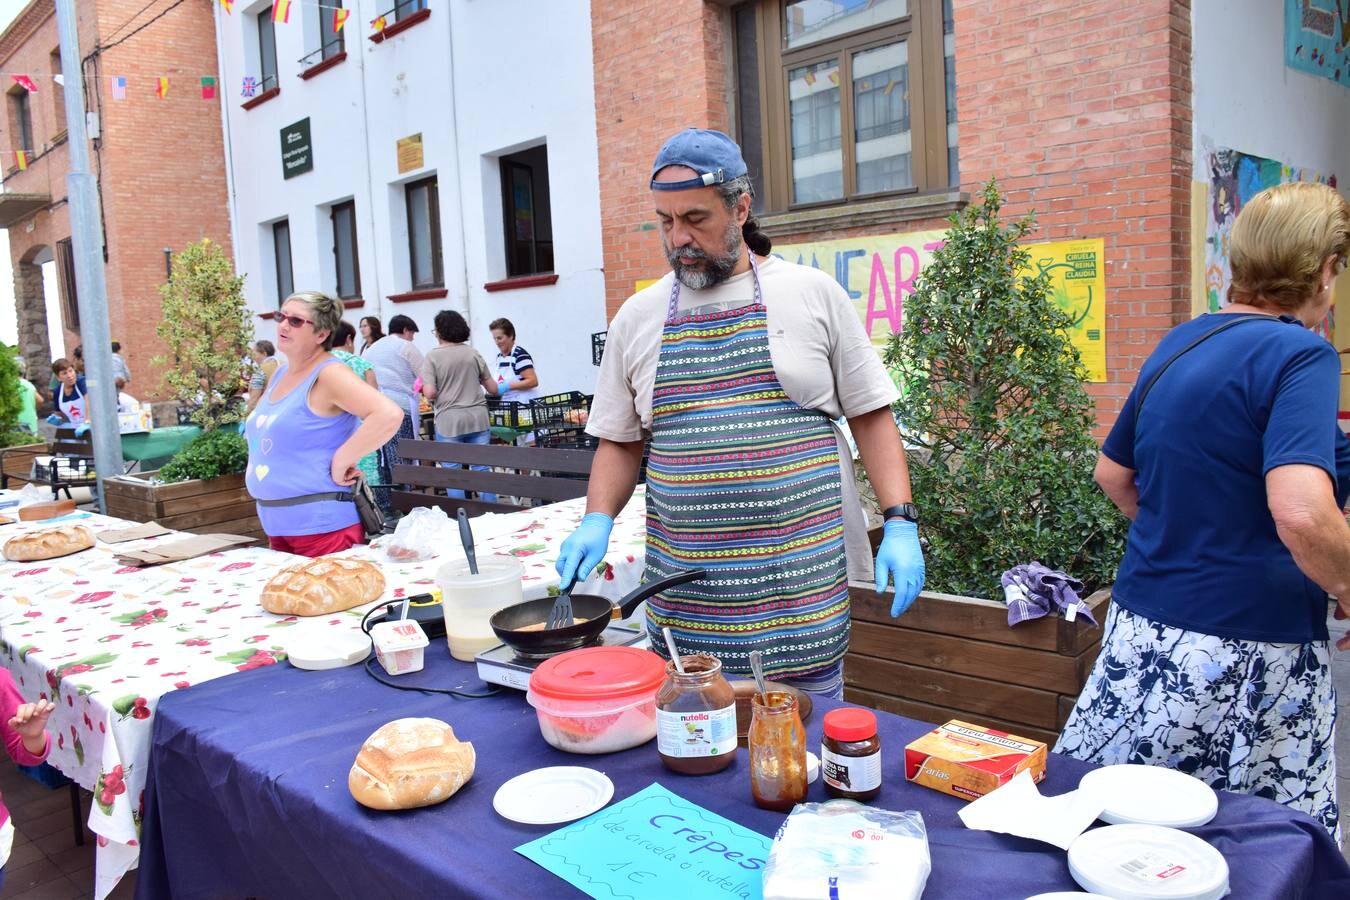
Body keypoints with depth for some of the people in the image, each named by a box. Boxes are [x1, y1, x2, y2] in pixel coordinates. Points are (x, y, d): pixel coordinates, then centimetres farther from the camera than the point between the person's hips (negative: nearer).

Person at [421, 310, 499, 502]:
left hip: (449, 421, -3)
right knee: (482, 470, 7)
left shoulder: (432, 357, -3)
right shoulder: (472, 353, 6)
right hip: (478, 418, 3)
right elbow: (492, 388, 8)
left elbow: (429, 393, -11)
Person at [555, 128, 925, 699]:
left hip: (802, 588, -1)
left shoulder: (813, 294, 1)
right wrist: (597, 522, -2)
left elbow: (870, 415, 4)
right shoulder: (637, 317, 7)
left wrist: (900, 525, -5)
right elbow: (620, 442, 13)